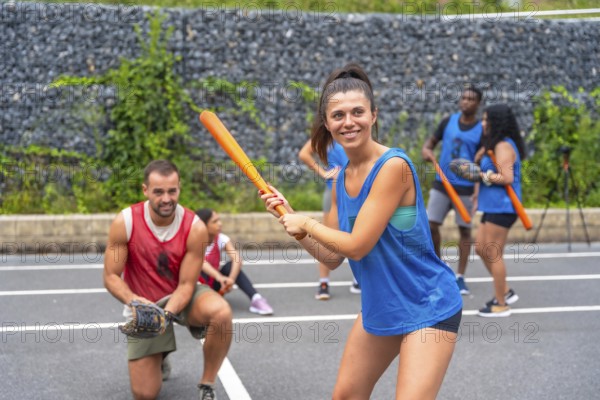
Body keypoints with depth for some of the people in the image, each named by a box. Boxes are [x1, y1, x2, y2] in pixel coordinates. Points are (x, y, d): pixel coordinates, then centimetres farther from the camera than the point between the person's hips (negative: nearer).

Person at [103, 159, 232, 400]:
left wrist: (166, 314, -36)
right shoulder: (124, 223, -20)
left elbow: (186, 285, -17)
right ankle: (159, 355, 33)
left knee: (221, 313, -36)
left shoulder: (195, 228, -21)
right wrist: (135, 302, -35)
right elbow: (111, 277, -15)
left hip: (182, 296, 0)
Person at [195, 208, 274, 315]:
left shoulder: (221, 239, -13)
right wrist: (219, 277, -61)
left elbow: (237, 258, -29)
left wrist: (231, 278, -48)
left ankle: (255, 299, -32)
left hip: (213, 283, 3)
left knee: (231, 265, -24)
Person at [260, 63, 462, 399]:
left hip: (427, 309, -8)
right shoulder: (342, 181, 2)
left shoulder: (393, 166, -22)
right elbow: (332, 257, 7)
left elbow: (356, 246, -23)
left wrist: (305, 223, -9)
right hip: (379, 307, 8)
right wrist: (288, 214, -1)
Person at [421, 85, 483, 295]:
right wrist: (426, 150, -11)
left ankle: (460, 277, 11)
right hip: (441, 184, 3)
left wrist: (477, 191, -17)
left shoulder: (481, 130, -4)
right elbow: (432, 141, 14)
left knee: (464, 230, 3)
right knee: (431, 226, -1)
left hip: (466, 188, -2)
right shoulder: (448, 121, 4)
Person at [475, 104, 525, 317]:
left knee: (493, 255, -3)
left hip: (501, 207, -10)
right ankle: (505, 291, 24)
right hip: (492, 206, 10)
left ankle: (501, 304, 7)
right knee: (481, 249, 15)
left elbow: (507, 178, -23)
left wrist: (482, 176, -17)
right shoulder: (496, 145, 17)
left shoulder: (503, 146, -15)